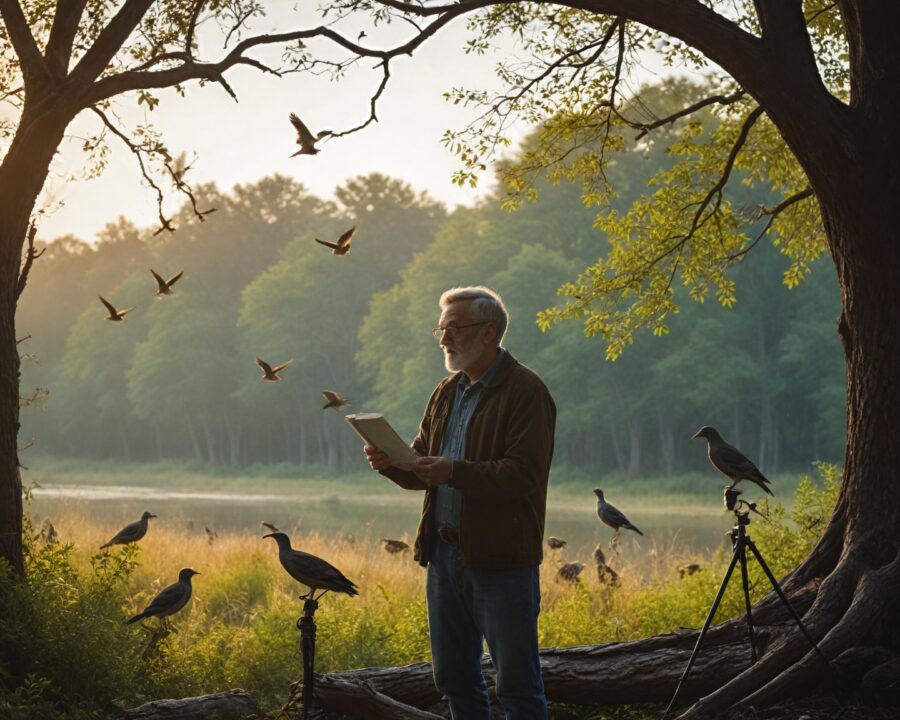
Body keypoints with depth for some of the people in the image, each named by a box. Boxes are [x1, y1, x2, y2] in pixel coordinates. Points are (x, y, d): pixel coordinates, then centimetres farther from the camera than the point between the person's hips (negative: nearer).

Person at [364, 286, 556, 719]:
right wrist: (390, 463, -3)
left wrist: (454, 472, -28)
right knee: (455, 678, 15)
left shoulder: (524, 391, -9)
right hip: (445, 552, 8)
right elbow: (422, 469, 19)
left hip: (502, 558, -8)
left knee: (516, 682, -2)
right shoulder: (447, 392, 16)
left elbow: (523, 474, -19)